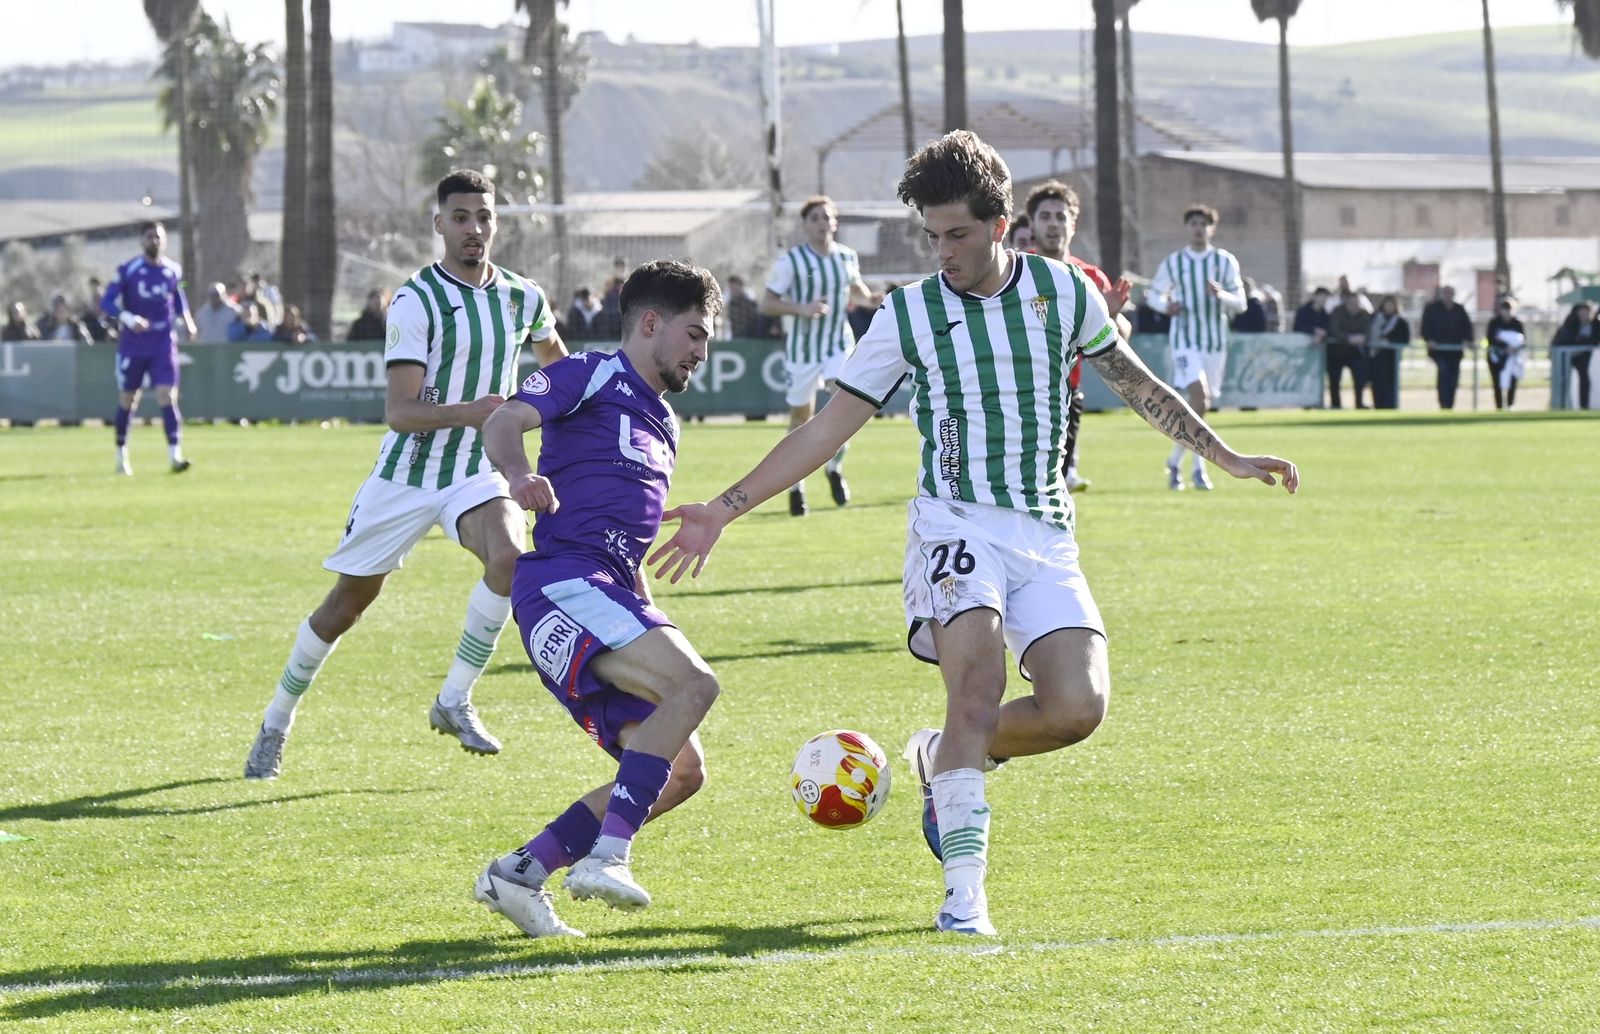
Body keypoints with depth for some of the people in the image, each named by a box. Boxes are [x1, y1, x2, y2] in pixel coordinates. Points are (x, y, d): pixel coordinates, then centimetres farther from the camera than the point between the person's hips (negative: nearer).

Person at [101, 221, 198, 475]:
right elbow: (107, 303, -9)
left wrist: (186, 320, 4)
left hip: (163, 345, 1)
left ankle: (175, 455, -19)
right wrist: (128, 318, -26)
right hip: (133, 346, -1)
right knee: (128, 399, 7)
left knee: (167, 395, -13)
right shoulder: (127, 271, -6)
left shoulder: (173, 270, 4)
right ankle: (121, 456, 22)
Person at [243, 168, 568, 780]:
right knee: (346, 604, 5)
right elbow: (398, 410, -23)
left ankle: (454, 702, -14)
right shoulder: (415, 301, -16)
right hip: (406, 474, -3)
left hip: (477, 473, 3)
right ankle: (276, 724, 25)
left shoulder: (523, 297, 1)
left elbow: (554, 356, 26)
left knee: (509, 557, -28)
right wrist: (466, 412, -39)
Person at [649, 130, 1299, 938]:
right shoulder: (908, 315, 1)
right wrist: (726, 509, -3)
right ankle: (964, 888, -23)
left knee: (1077, 707, -16)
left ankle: (944, 758, 13)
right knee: (978, 680, -26)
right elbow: (828, 427, 3)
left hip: (1046, 537, 3)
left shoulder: (1063, 292, 6)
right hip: (956, 524, -3)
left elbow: (1135, 384, 21)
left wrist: (1226, 459, 21)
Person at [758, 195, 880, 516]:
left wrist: (868, 299, 0)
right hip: (803, 348, -2)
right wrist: (801, 308, -27)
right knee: (800, 417, 6)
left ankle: (835, 468, 3)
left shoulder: (848, 257, 2)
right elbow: (767, 303, -11)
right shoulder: (790, 261, -12)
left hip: (840, 344, 2)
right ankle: (796, 487, 23)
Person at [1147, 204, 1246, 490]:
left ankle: (1175, 461, 28)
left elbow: (1240, 304, 2)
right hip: (1185, 340, -3)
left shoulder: (1225, 262, 3)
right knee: (1199, 397, -21)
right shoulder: (1173, 262, 1)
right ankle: (1199, 468, -17)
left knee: (1203, 404, 9)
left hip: (1216, 341, 3)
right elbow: (1155, 292, 13)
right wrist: (1166, 306, -10)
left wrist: (1221, 295, -19)